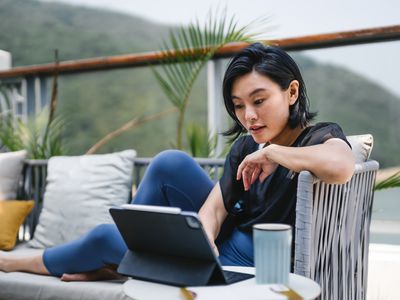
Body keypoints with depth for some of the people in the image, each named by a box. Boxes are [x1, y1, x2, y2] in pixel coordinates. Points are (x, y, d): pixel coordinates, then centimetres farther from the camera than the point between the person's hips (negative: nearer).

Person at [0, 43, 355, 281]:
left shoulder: (321, 137, -16)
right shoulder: (246, 145, 3)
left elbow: (341, 166, -42)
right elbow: (213, 207, -5)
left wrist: (270, 152, -27)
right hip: (224, 245, 6)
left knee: (105, 236, -1)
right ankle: (119, 260, 7)